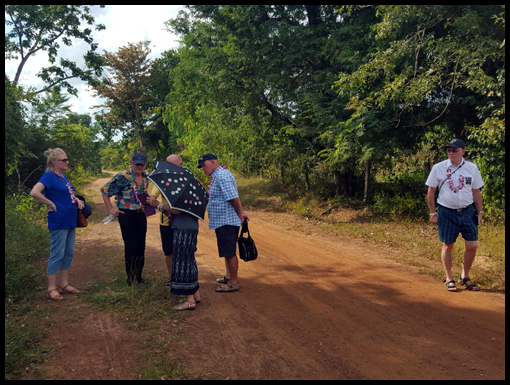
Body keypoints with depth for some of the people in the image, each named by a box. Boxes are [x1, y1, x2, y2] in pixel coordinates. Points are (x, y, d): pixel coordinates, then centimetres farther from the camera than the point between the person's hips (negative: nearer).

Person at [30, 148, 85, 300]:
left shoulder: (62, 176, 12)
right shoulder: (49, 176, -13)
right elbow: (34, 193, -26)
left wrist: (77, 200, 7)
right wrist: (51, 204, -18)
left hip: (70, 220, 9)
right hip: (58, 221, -9)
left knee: (68, 253, 13)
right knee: (57, 254, -2)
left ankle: (64, 285, 24)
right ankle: (52, 289, 8)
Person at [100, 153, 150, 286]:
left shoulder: (146, 176, 5)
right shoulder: (122, 177, -14)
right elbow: (104, 190, -7)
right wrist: (111, 209, -8)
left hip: (141, 214, 6)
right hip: (127, 215, -6)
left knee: (141, 247, 10)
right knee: (131, 247, -3)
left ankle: (138, 277, 24)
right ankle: (131, 279, 9)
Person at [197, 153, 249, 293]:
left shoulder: (222, 176, -19)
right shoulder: (217, 176, 17)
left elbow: (234, 198, -23)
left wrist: (240, 214, -10)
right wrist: (240, 213, 14)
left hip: (226, 221, -11)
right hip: (222, 221, 11)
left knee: (229, 252, -3)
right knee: (227, 251, 21)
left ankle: (234, 283, 7)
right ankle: (229, 276, 35)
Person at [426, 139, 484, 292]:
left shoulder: (472, 168, 2)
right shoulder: (438, 168, -4)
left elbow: (476, 192, 10)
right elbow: (431, 191, 1)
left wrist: (480, 211, 7)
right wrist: (433, 213, -1)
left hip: (467, 212, 2)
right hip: (447, 212, -2)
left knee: (472, 246, 1)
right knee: (447, 246, 4)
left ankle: (464, 277, 21)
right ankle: (449, 279, 19)